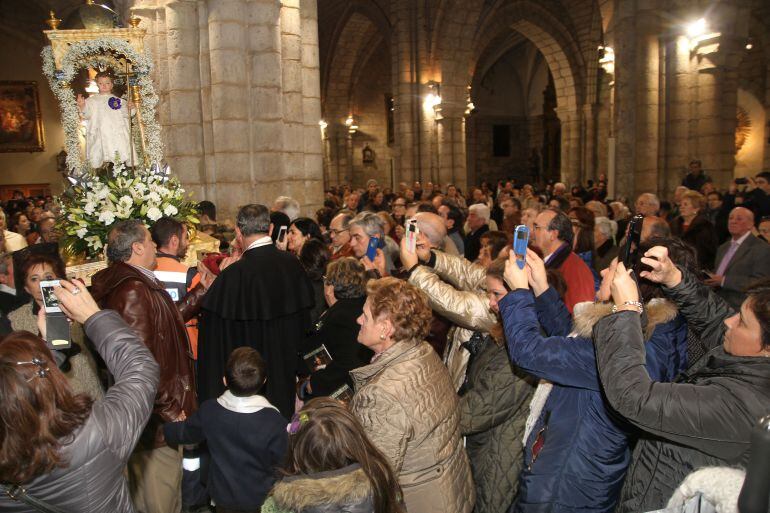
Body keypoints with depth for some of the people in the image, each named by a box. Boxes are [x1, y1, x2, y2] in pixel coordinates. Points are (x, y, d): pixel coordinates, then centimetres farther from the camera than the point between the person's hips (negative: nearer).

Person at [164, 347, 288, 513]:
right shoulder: (274, 420, -31)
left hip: (222, 494, 2)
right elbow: (282, 462, -17)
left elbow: (183, 433, 0)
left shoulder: (208, 410, -21)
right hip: (260, 499, -2)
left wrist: (166, 427, 21)